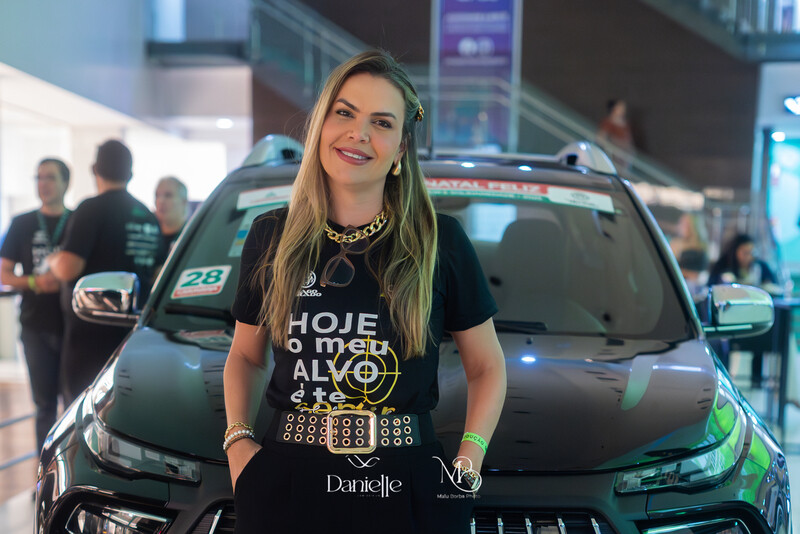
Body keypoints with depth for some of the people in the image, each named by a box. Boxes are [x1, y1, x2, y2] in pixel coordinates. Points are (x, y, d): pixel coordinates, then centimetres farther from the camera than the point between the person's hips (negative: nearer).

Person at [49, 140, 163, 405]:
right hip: (134, 331, 7)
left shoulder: (92, 209, -10)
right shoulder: (148, 217, 12)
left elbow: (68, 268, -19)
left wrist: (53, 260, 2)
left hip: (91, 333, -7)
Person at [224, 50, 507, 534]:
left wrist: (468, 464, -8)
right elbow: (244, 356, 14)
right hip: (289, 482, 2)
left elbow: (487, 367, 5)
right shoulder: (271, 237, 2)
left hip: (408, 485, -1)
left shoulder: (441, 243, -4)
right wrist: (237, 439, -2)